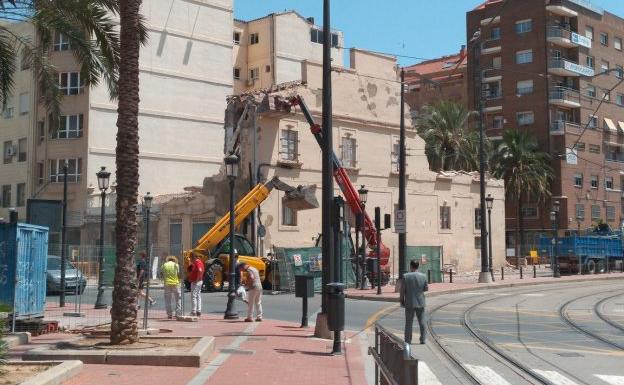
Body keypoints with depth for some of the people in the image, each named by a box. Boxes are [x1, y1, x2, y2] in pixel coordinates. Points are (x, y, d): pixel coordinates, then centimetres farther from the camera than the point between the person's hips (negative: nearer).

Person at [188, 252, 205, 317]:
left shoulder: (197, 262, -17)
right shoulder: (199, 262, 14)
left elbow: (200, 271, -30)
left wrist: (197, 280, -25)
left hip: (196, 282, -11)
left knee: (193, 296, -8)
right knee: (198, 296, 12)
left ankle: (193, 312, -8)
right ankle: (198, 311, 16)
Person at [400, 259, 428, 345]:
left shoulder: (406, 276, -10)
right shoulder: (423, 276, -4)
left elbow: (402, 290, -8)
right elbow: (426, 289, 5)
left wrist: (402, 300, 3)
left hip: (409, 303, -2)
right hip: (420, 303, 2)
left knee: (409, 323, 5)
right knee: (422, 322, 11)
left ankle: (408, 340, 7)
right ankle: (422, 339, 12)